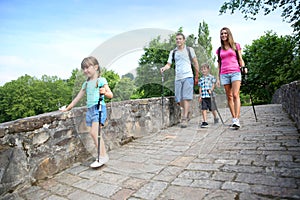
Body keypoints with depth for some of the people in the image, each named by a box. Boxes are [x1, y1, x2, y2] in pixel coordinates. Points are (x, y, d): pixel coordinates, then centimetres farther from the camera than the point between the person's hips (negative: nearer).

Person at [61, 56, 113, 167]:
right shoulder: (86, 84, 19)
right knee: (96, 134, 3)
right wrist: (68, 108, 26)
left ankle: (102, 156, -8)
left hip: (99, 108, -6)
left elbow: (111, 95, -4)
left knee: (94, 132, -16)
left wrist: (105, 92, -26)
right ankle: (103, 155, 12)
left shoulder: (101, 80, 1)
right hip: (90, 109, 7)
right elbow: (78, 97, 25)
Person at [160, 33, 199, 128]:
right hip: (178, 78, 3)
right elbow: (169, 64, 6)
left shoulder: (189, 50, 9)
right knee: (179, 99, 3)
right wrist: (164, 67, -18)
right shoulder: (173, 52, 14)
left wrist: (197, 76, 9)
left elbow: (195, 63, 11)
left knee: (186, 98, -12)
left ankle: (184, 119, -9)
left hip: (188, 76, -3)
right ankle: (187, 112, 30)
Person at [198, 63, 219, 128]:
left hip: (210, 96, -3)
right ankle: (205, 122, -1)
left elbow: (213, 84, 0)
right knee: (203, 109, -4)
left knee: (212, 108, 6)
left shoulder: (211, 77, 3)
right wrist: (200, 96, 9)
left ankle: (215, 118, 33)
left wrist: (211, 90, -18)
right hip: (203, 96, 3)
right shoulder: (201, 79, 14)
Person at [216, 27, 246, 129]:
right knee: (229, 97, 2)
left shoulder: (236, 46, 12)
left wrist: (244, 68, -8)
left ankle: (236, 120, -20)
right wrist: (218, 78, 12)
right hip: (224, 74, 3)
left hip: (235, 72, -2)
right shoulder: (219, 50, 17)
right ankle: (234, 119, 8)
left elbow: (240, 60, 11)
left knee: (235, 95, -15)